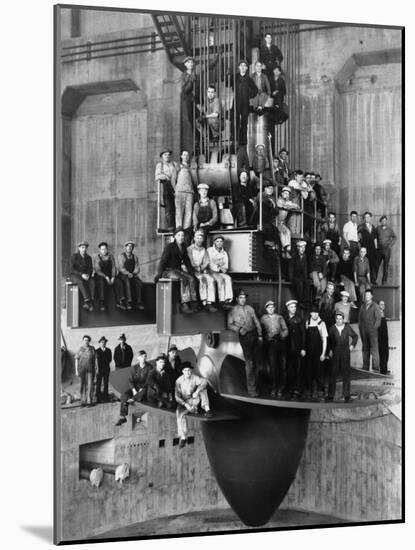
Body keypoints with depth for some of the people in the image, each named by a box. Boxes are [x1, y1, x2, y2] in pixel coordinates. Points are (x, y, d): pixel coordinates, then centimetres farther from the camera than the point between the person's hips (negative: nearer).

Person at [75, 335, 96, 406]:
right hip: (82, 369, 0)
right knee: (83, 385, 4)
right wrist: (76, 370, -1)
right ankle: (83, 401, 11)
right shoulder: (80, 349, 3)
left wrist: (96, 368, 0)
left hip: (90, 370, 0)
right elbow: (76, 360, 4)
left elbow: (95, 359, 5)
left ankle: (90, 401, 1)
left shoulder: (92, 349, 3)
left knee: (90, 385, -5)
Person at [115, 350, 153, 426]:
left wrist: (141, 389, -18)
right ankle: (122, 417, -18)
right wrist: (134, 390, -12)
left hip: (144, 388, -2)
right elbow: (130, 380, 4)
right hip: (135, 387, 2)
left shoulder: (149, 368, -3)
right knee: (124, 396, -21)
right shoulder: (134, 367, 9)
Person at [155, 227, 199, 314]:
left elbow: (186, 260, 20)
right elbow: (163, 260, -12)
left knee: (191, 279, -24)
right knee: (184, 279, -33)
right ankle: (184, 305, -38)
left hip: (179, 270, 6)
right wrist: (159, 273, -21)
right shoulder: (169, 246, -5)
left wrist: (191, 270, 7)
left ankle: (193, 303, -29)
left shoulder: (183, 247, 14)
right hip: (169, 270, -6)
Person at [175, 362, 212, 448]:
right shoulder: (179, 381, -7)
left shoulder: (195, 378, -8)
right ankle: (182, 437, -29)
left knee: (202, 387, -20)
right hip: (184, 402, -1)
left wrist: (197, 391, -42)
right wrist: (186, 405, -24)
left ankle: (207, 409, -25)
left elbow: (204, 381, -30)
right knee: (179, 413, -33)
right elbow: (177, 397, -9)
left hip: (195, 400, 1)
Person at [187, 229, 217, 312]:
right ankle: (204, 302, -33)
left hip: (203, 270, 4)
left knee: (211, 279, -25)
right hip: (193, 270, -4)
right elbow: (189, 262, -2)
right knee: (202, 278, -32)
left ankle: (210, 303, -32)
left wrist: (201, 268, -11)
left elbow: (206, 262, 9)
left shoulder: (204, 251, 19)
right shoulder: (190, 249, 7)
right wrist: (196, 268, -16)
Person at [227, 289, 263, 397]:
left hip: (254, 334, 4)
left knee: (253, 361, 12)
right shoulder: (233, 311, 2)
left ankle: (252, 383, 27)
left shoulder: (250, 308, 12)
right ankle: (251, 388, -6)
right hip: (244, 337, -4)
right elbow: (229, 325, -2)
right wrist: (239, 329, -18)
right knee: (249, 362, -8)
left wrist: (260, 335, 8)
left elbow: (256, 322, 14)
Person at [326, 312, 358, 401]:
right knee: (333, 374, 0)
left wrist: (352, 345, 7)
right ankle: (330, 395, 4)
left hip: (345, 354, 0)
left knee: (346, 374, 4)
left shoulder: (347, 328, 4)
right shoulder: (332, 328, 3)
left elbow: (355, 336, 18)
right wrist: (329, 350, -4)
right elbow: (328, 340, 7)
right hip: (335, 354, 0)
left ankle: (346, 395, 11)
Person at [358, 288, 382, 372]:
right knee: (365, 349, 7)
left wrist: (375, 327, -10)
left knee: (374, 348, -8)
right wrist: (360, 327, 8)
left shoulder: (375, 306, 1)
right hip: (363, 331, 5)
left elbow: (378, 318, -2)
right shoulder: (362, 306, 15)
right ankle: (365, 367, 10)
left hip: (372, 330, -5)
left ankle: (376, 367, -8)